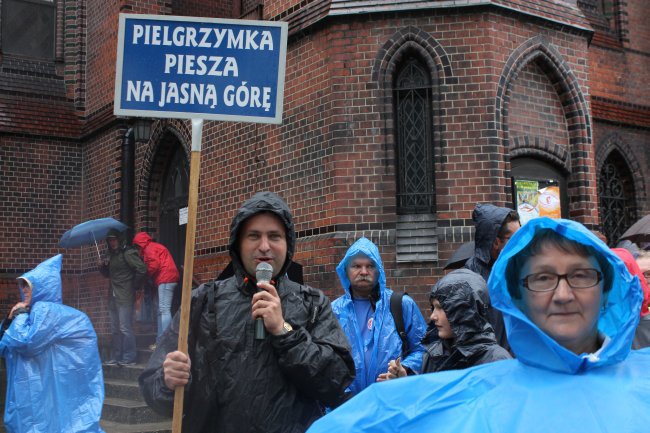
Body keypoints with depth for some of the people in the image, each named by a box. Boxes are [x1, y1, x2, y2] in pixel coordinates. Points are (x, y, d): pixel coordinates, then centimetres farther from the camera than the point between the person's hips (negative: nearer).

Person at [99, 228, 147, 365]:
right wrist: (103, 267, 4)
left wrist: (134, 285, -10)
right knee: (115, 329, 12)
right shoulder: (112, 255, 17)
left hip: (125, 297, -9)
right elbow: (108, 274, 25)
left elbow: (142, 269, -18)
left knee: (125, 327, -9)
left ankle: (129, 358, -4)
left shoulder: (128, 253, -10)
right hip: (113, 296, 9)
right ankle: (116, 357, 18)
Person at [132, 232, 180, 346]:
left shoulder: (149, 248, -2)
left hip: (165, 279, -10)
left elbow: (154, 264, -14)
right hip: (167, 279, 10)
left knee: (164, 310, -15)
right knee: (161, 311, 12)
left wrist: (147, 276, 1)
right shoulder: (155, 247, 28)